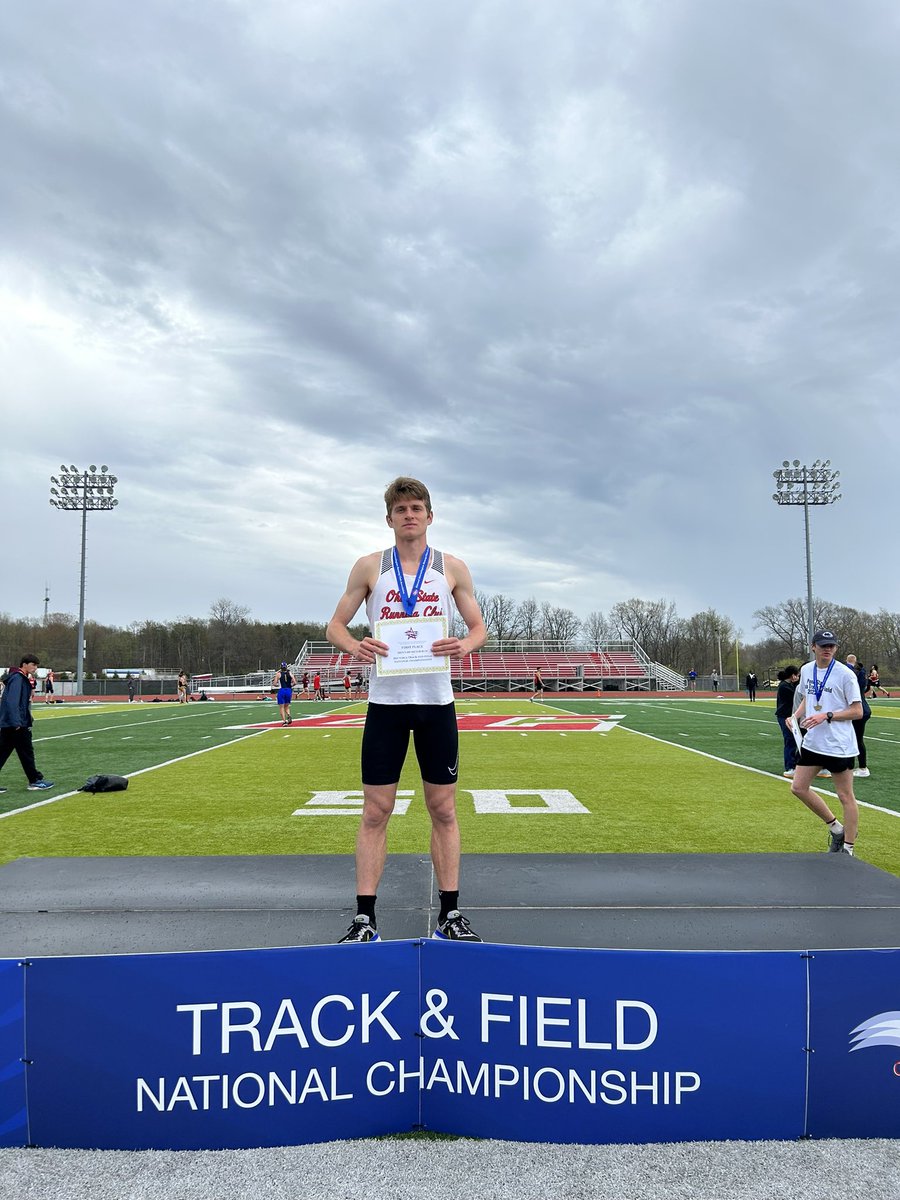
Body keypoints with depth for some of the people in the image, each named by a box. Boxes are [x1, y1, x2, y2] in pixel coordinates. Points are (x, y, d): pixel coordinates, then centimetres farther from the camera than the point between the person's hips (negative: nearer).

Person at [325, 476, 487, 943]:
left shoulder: (452, 568, 5)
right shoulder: (369, 567, 4)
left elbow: (478, 627, 9)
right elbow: (335, 626, 6)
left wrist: (465, 644, -15)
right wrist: (355, 646, -17)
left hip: (436, 701, 1)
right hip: (385, 701, 0)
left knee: (443, 808, 7)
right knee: (375, 811, 1)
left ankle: (449, 914, 17)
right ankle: (364, 918, 10)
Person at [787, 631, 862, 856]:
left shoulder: (845, 674, -12)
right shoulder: (806, 670, 6)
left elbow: (857, 711, -11)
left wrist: (826, 716, -21)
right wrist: (796, 715, 2)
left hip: (839, 745, -6)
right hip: (813, 742, 7)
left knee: (845, 796, 3)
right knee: (798, 787, 7)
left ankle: (848, 849, 15)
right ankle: (836, 828, 23)